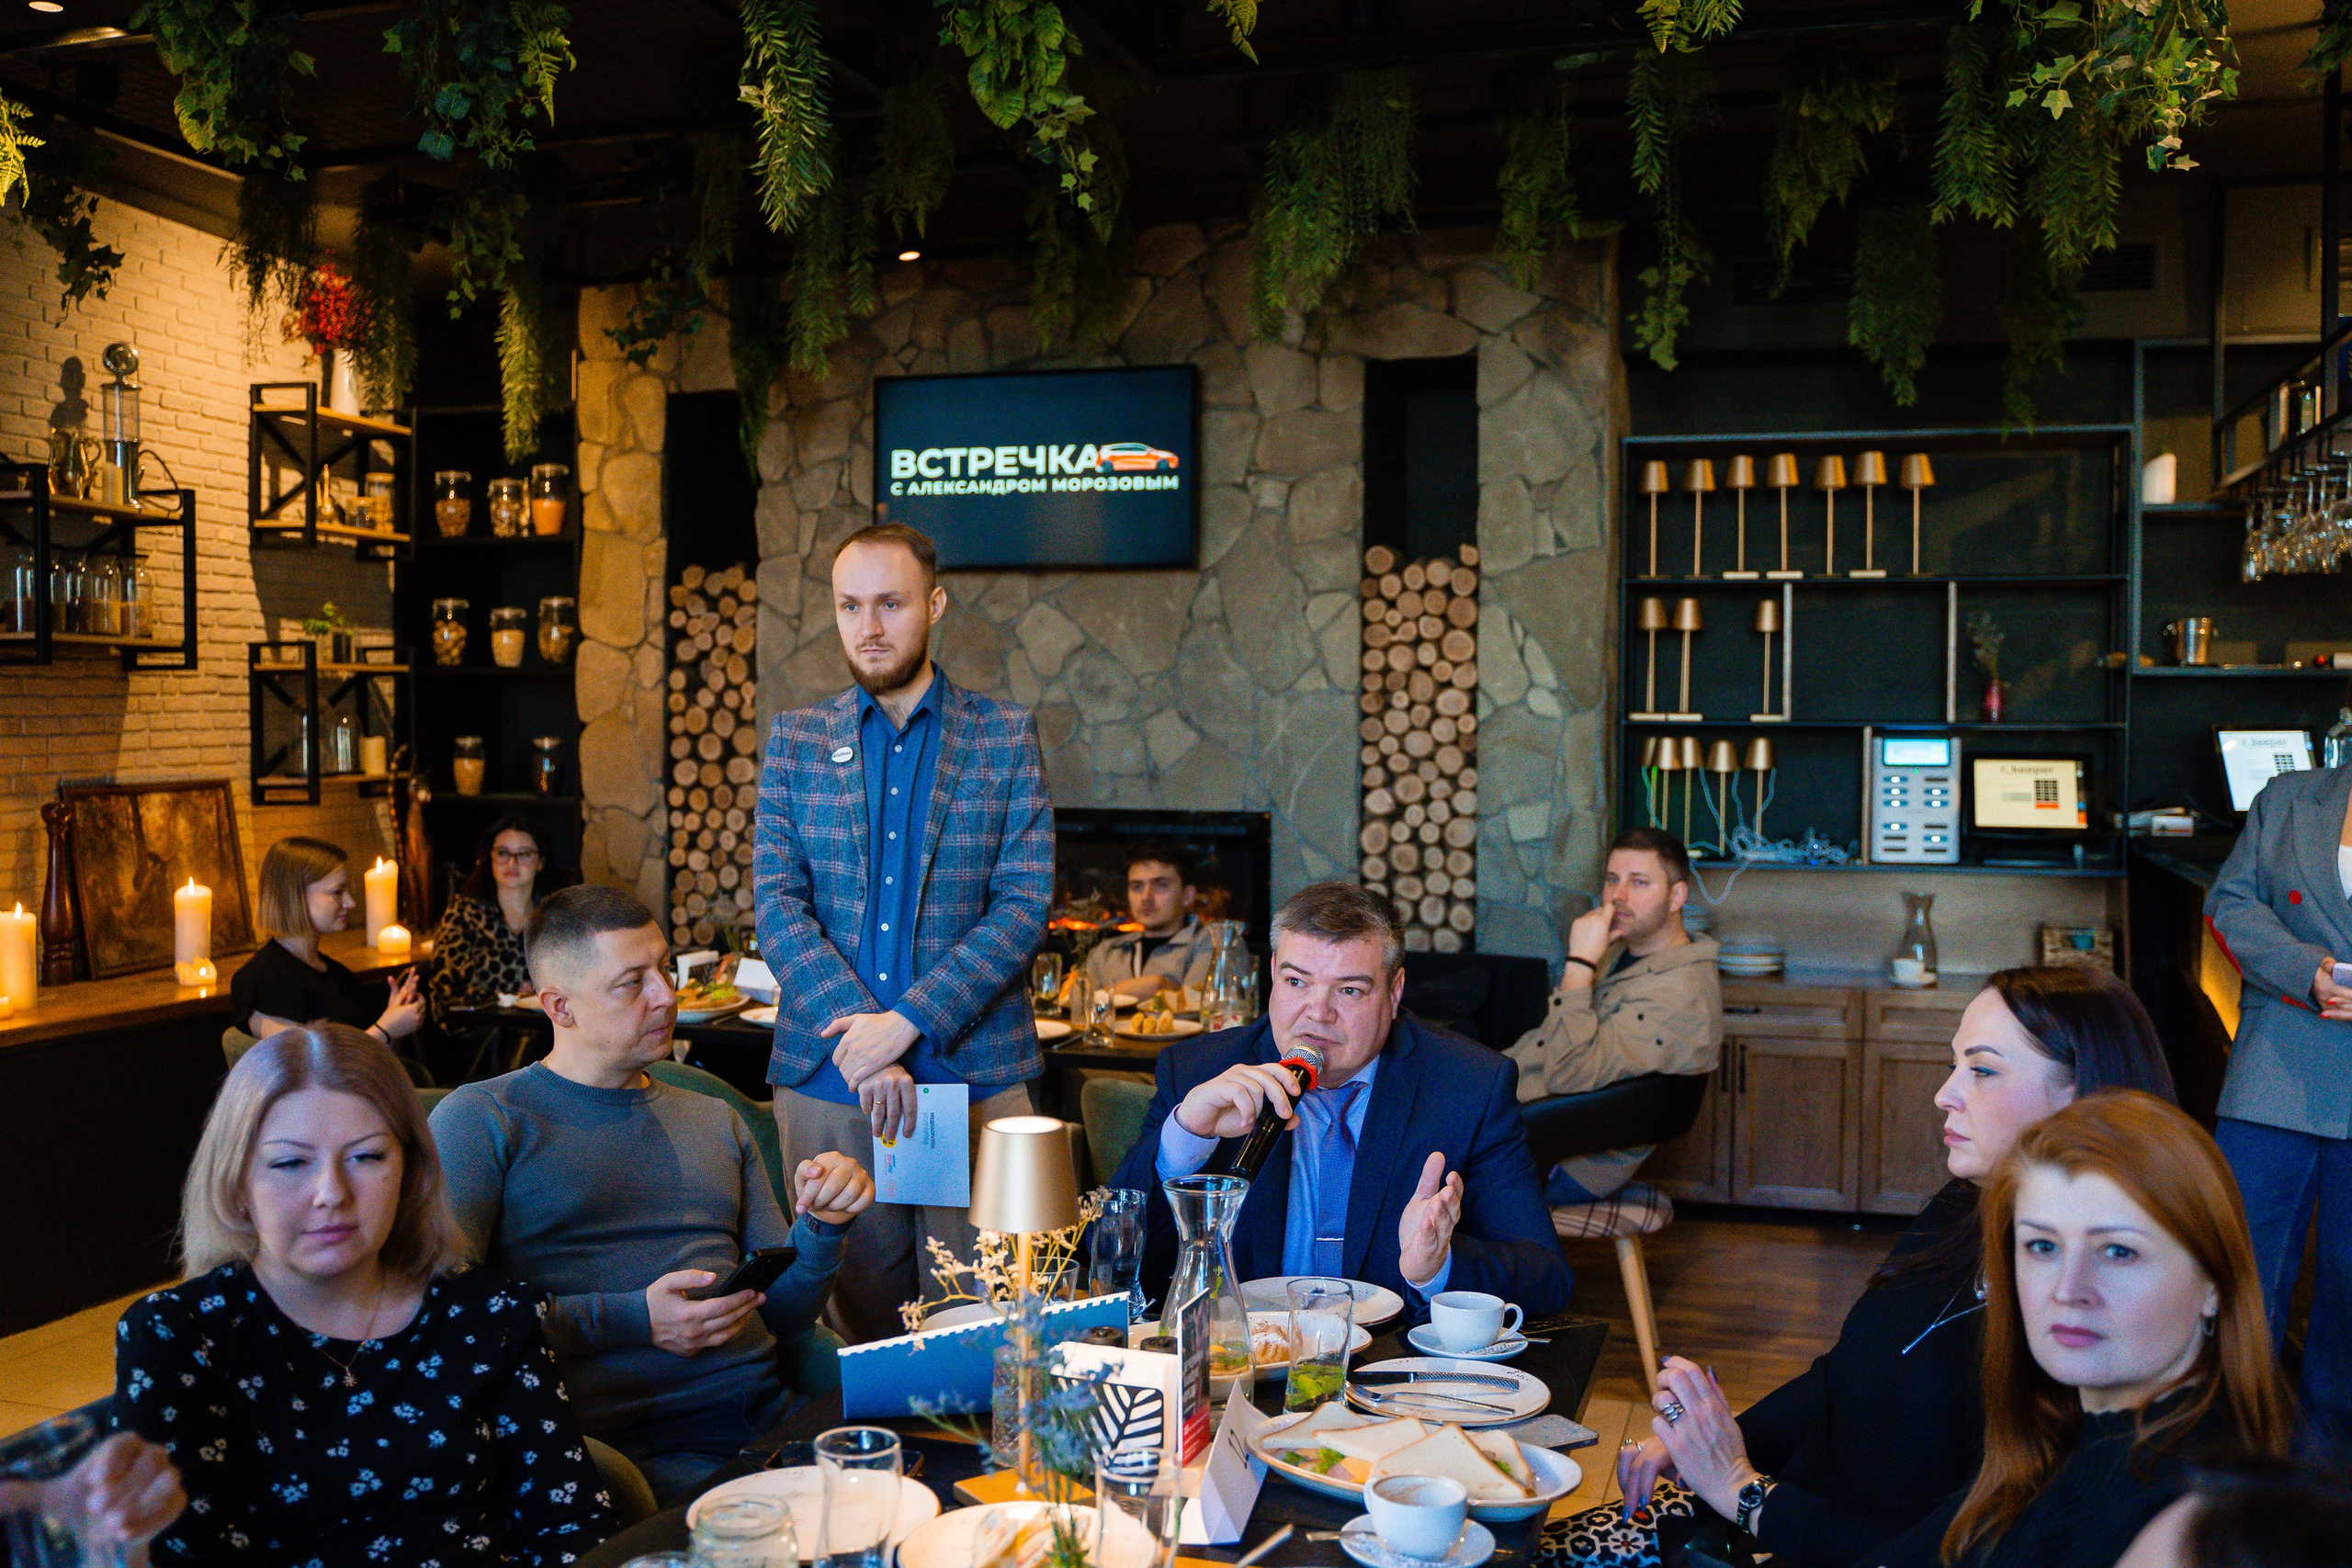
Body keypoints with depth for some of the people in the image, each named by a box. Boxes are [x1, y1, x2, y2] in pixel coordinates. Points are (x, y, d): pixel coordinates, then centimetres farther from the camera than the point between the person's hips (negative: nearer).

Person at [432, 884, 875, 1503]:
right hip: (625, 1442, -5)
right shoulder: (481, 1120, 7)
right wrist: (631, 1320, -12)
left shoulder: (716, 1122, 24)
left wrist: (819, 1227, 2)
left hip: (772, 1423, 5)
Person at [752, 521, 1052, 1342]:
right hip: (827, 1080, 1)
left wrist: (907, 1022, -13)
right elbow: (776, 903, 1)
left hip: (973, 1074, -1)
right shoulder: (795, 738, 9)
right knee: (855, 1328, 8)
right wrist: (855, 1035, -13)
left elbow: (1024, 904, -4)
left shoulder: (1005, 736, 4)